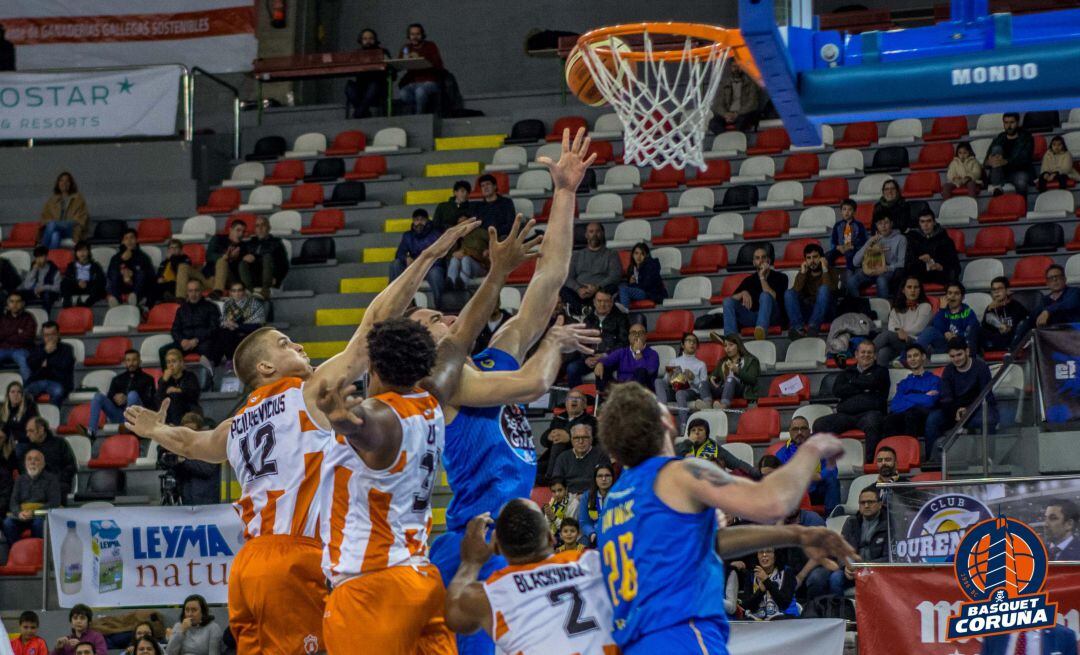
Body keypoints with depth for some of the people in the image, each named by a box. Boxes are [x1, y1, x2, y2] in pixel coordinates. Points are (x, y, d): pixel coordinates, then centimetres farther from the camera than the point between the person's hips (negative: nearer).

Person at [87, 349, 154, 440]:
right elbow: (109, 396, 14)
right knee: (98, 396, -18)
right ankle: (91, 431, -35)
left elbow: (149, 401, 1)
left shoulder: (147, 379, 15)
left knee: (133, 394, -31)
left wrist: (126, 399, -11)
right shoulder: (117, 379, 26)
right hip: (117, 414, 3)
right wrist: (115, 398, -10)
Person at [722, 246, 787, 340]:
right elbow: (732, 299, 10)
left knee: (765, 296, -33)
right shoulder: (749, 280, 20)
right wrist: (743, 293, -11)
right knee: (727, 301, -16)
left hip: (771, 317, -4)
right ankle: (730, 336, -42)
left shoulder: (780, 277, 9)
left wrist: (762, 277, -9)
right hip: (752, 317, 4)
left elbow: (773, 298, -9)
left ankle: (761, 330, -62)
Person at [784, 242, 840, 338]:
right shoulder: (803, 274, 15)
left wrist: (825, 270, -13)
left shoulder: (830, 271, 6)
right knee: (788, 293, -20)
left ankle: (813, 326, -39)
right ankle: (799, 328, -38)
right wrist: (802, 273, -7)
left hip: (824, 312, -3)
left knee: (823, 289, -29)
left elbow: (831, 291, -15)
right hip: (806, 312, 3)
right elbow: (796, 292, -5)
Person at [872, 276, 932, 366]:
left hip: (915, 342, -3)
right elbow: (891, 327, 7)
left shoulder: (925, 306, 14)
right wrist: (899, 332, -14)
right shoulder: (896, 309, 25)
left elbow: (918, 328, 2)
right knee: (883, 352, -36)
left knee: (887, 334, -33)